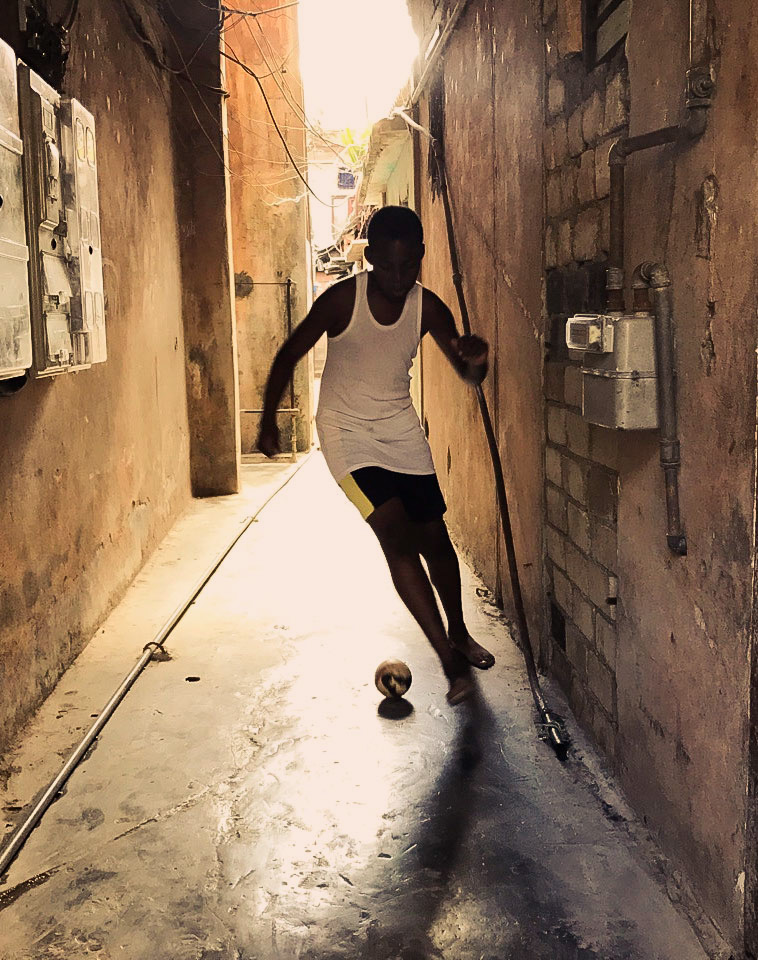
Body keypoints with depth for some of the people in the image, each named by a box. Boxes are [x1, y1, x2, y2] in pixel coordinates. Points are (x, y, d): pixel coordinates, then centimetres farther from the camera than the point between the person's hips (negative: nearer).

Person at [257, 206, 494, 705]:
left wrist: (475, 359, -31)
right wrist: (268, 421, -4)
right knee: (397, 536, -18)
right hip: (346, 433, -4)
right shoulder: (342, 299, -17)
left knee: (434, 537, 10)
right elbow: (291, 354, -5)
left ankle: (459, 632, 34)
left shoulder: (427, 307, -9)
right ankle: (448, 655, -13)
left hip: (402, 431, 4)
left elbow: (467, 372, -6)